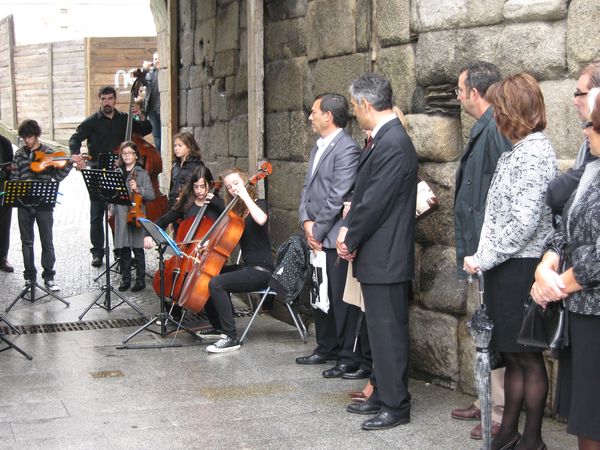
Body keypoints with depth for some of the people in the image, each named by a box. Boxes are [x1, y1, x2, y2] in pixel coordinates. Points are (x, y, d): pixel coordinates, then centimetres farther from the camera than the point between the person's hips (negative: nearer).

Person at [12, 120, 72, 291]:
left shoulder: (49, 152, 3)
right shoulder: (19, 154, 10)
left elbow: (58, 177, 0)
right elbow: (14, 177, 10)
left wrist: (69, 164, -14)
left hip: (44, 204, -2)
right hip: (24, 204, 3)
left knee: (47, 242, -1)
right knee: (26, 242, 10)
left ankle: (49, 277, 8)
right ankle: (30, 276, 20)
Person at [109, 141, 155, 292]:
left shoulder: (142, 173, -1)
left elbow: (151, 195, -7)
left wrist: (138, 189, -22)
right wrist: (110, 210, 3)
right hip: (120, 215, 3)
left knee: (138, 249, 2)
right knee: (124, 249, 8)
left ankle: (140, 280, 10)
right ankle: (126, 279, 18)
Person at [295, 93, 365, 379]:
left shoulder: (347, 149, -15)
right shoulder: (319, 147, 15)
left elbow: (337, 197, -19)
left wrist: (318, 230, -13)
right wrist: (306, 221, 1)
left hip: (335, 238, -9)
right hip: (316, 238, 9)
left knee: (342, 299, -3)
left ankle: (350, 359, 6)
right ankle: (326, 348, 31)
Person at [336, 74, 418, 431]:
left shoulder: (393, 143, -20)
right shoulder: (383, 139, 12)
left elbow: (375, 201, -20)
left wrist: (350, 238, -8)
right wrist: (349, 230, 2)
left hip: (386, 257, -10)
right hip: (378, 255, 10)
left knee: (389, 331, -1)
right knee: (381, 329, 18)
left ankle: (396, 406, 9)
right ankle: (383, 395, 30)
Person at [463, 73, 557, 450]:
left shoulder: (534, 152, -16)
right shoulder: (519, 150, 13)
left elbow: (525, 223, -22)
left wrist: (484, 259, -14)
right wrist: (483, 258, 10)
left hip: (521, 270, -9)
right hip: (506, 268, 9)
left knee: (527, 357, 1)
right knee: (512, 355, 15)